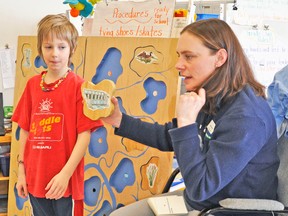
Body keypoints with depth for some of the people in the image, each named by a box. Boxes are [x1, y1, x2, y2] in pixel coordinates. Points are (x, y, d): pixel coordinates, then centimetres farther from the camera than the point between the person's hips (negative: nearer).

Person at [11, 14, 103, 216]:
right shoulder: (33, 84, 7)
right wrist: (21, 170, 8)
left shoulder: (78, 86, -7)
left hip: (66, 180, -4)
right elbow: (25, 130, 11)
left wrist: (65, 173, -16)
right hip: (35, 179, 4)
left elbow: (84, 134, -11)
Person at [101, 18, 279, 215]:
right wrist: (119, 120, 9)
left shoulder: (246, 115, -27)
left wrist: (186, 122, -28)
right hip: (196, 200, 9)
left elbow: (201, 187, -29)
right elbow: (168, 137, 16)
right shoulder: (210, 99, 1)